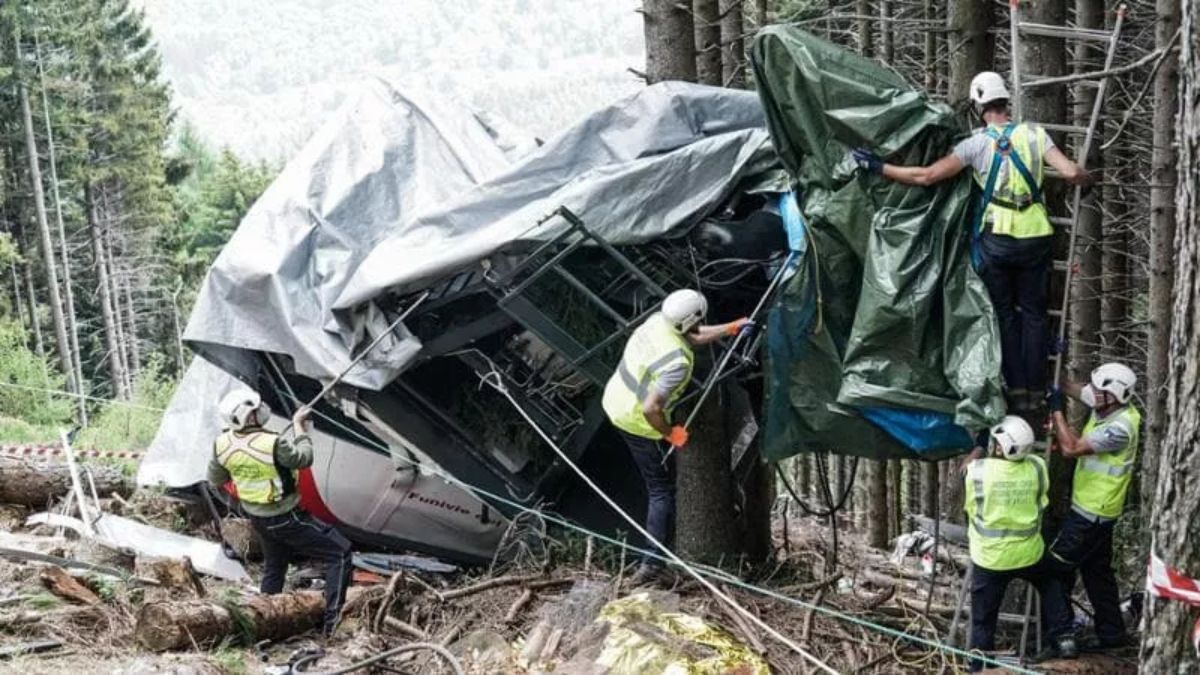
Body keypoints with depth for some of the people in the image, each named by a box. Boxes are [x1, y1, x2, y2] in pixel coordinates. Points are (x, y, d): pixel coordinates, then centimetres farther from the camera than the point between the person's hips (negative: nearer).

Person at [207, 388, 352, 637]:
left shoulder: (222, 443, -9)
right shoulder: (271, 444, -31)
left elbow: (215, 481, 6)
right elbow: (303, 459, -13)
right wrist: (300, 428, -3)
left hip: (257, 518, 7)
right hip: (286, 518, -7)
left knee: (273, 568, 29)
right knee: (339, 553, 0)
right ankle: (332, 621, -4)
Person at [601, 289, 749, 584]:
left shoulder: (657, 320, -9)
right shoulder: (677, 363, -33)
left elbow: (693, 337, 13)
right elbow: (650, 409, -34)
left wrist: (730, 328, 15)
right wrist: (670, 434, -17)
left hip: (614, 401, 8)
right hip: (638, 424, -8)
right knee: (663, 491, 4)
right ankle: (653, 562, 4)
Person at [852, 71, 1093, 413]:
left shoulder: (976, 143, -6)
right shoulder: (1033, 134, -1)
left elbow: (926, 176, -9)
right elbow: (1071, 173, -7)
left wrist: (878, 167, -1)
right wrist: (1087, 178, 16)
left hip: (996, 239, -2)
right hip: (1035, 237, 2)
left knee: (1006, 314, 12)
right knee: (1033, 313, 12)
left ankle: (1016, 389, 12)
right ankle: (1035, 390, 13)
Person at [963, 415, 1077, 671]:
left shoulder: (976, 470, -17)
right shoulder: (1037, 467, -11)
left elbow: (970, 509, -3)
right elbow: (1041, 503, 4)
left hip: (989, 556, -2)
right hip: (1029, 552, 2)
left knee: (983, 619, 11)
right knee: (1050, 585, 33)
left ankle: (979, 667, 17)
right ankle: (1062, 639, 30)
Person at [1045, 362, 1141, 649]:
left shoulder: (1120, 428, -27)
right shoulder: (1105, 407, -2)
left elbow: (1071, 448, -26)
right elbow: (1073, 389, 13)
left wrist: (1057, 411, -20)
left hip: (1092, 512, -9)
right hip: (1094, 507, 9)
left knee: (1056, 566, -3)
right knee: (1097, 571, 18)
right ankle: (1112, 634, 28)